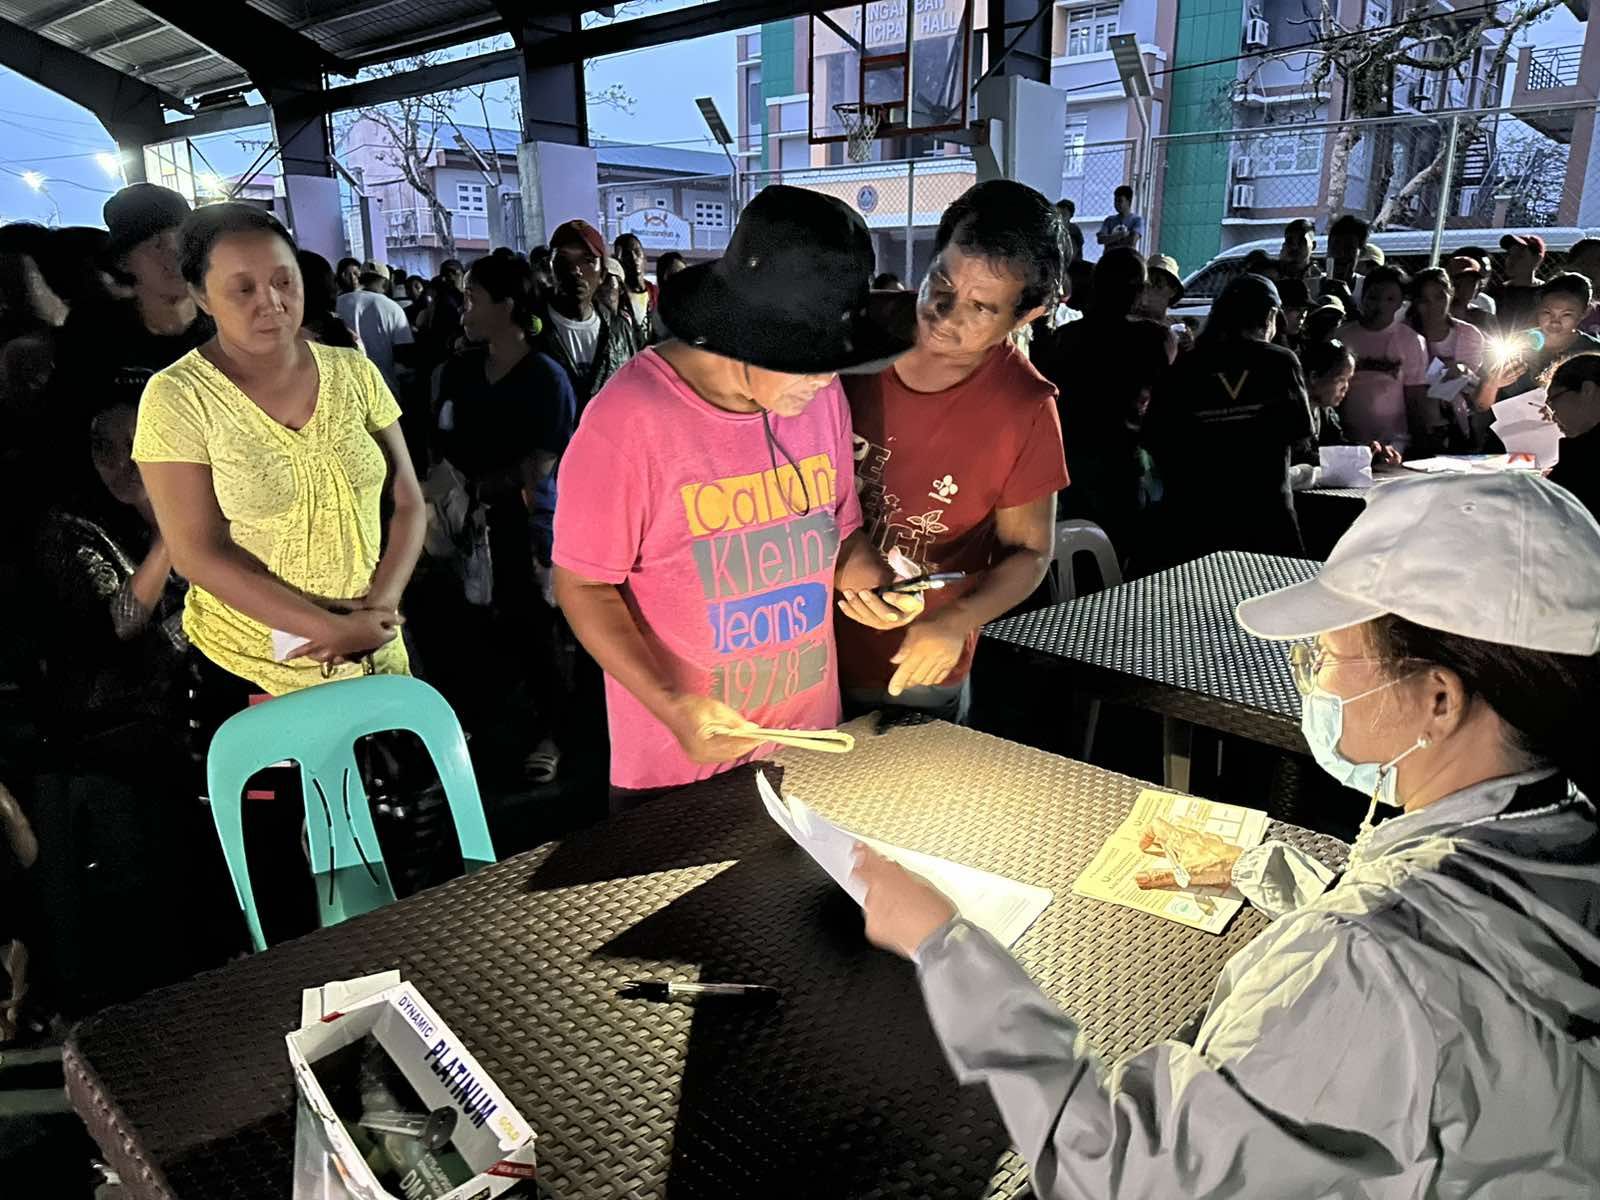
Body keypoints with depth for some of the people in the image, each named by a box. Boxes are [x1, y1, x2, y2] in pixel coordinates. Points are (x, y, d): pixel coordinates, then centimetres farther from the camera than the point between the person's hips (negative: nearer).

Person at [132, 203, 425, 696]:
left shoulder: (354, 372, -2)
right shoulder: (177, 397, -11)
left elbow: (407, 503, 1)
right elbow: (198, 554, -14)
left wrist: (381, 606, -13)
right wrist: (331, 629, -18)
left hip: (375, 648, 3)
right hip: (250, 666, -3)